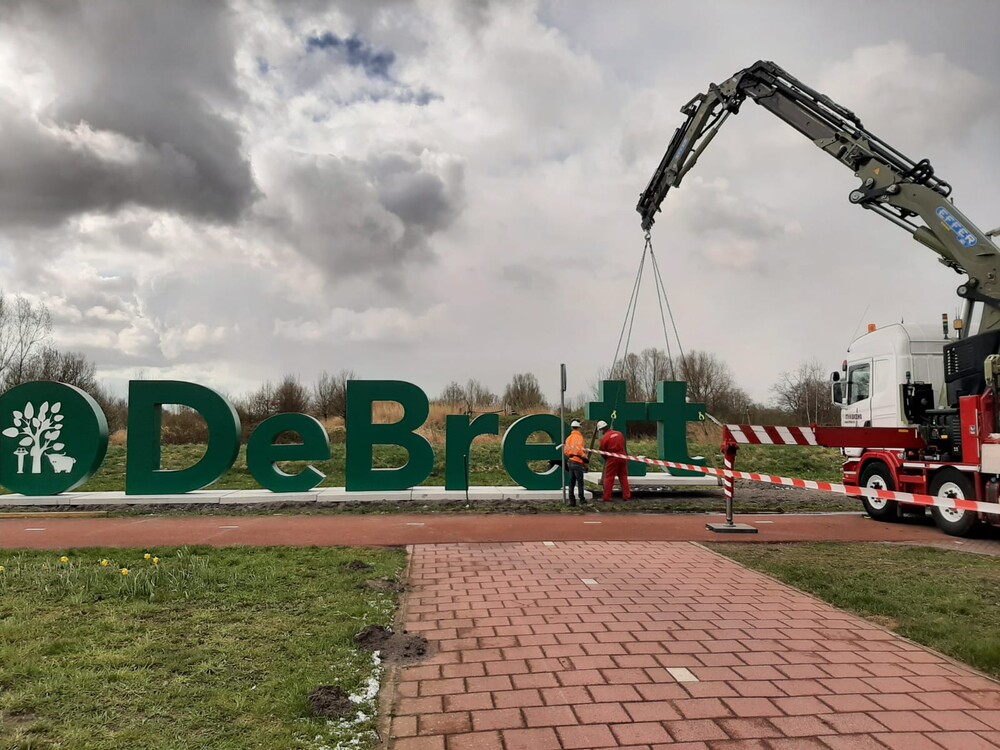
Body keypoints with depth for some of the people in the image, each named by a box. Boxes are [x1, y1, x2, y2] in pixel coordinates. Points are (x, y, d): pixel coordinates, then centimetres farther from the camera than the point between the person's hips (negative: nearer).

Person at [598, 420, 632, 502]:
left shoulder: (604, 438, -10)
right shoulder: (619, 434, 6)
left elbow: (602, 451, -2)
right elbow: (623, 445, 14)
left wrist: (606, 458, 16)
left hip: (612, 459, -5)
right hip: (622, 457, 5)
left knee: (609, 478, 2)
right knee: (623, 477, 14)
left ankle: (607, 498, 2)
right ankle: (627, 496, 14)